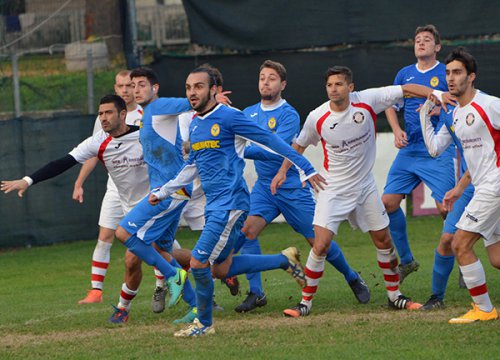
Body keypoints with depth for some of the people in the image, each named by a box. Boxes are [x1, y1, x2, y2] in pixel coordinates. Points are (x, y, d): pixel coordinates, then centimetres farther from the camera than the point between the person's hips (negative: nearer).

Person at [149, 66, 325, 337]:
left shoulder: (228, 117, -11)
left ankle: (204, 323, 4)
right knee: (221, 269, 14)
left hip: (230, 204, -9)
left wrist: (306, 168, -8)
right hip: (213, 205, 9)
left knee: (198, 262, -13)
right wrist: (163, 192, 27)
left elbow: (271, 141, -8)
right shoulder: (194, 126, 14)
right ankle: (285, 260, 28)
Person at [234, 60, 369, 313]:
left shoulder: (289, 116, -14)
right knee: (247, 230, -18)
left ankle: (353, 279, 26)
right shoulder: (248, 114, 6)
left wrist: (242, 150, -33)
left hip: (293, 188, -5)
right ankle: (255, 294, -12)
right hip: (264, 187, 5)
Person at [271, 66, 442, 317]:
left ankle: (395, 296, 26)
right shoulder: (317, 118, -13)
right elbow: (299, 145, 8)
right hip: (333, 189, -2)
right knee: (321, 245, -15)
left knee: (384, 242, 9)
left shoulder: (367, 101, -14)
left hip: (365, 186, 2)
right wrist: (283, 171, 3)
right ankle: (306, 301, -3)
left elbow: (407, 89, -9)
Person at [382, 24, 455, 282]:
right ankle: (406, 260, 13)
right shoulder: (404, 74, 13)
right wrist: (397, 131, 5)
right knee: (389, 202, -3)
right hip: (408, 152, 5)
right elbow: (391, 105, 22)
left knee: (446, 208, -13)